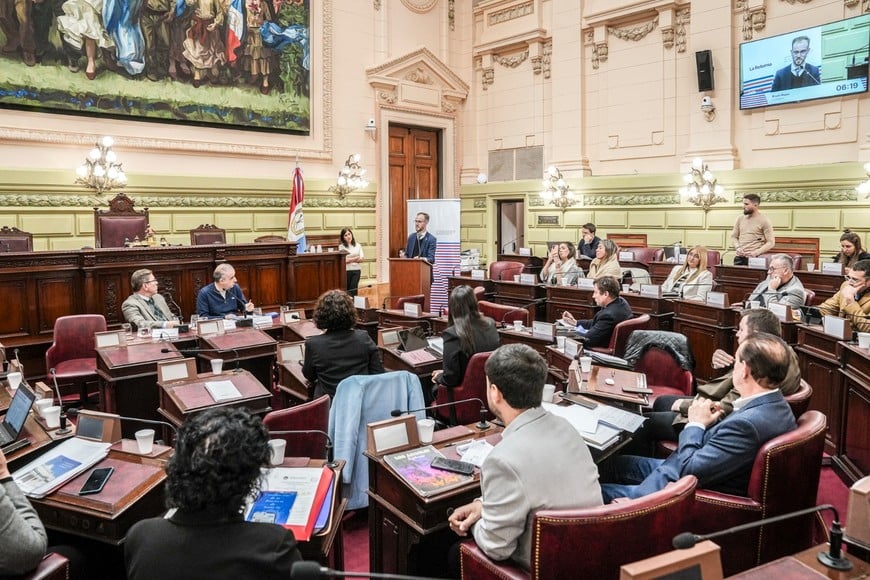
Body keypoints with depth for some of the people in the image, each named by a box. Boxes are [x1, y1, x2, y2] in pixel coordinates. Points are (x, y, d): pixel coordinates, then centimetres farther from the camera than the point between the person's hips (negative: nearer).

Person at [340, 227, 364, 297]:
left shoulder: (358, 245, 7)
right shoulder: (341, 246, -3)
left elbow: (361, 259, 1)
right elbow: (343, 260, -10)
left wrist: (350, 260, -13)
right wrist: (355, 258, -13)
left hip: (357, 270, 2)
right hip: (346, 270, -2)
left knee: (353, 289, -7)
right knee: (346, 290, 4)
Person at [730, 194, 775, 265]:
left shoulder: (764, 221, -2)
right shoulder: (740, 219, 11)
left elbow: (771, 242, -4)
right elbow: (734, 236, 15)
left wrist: (756, 252, -16)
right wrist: (737, 248, -4)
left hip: (754, 258, -4)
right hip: (739, 257, 4)